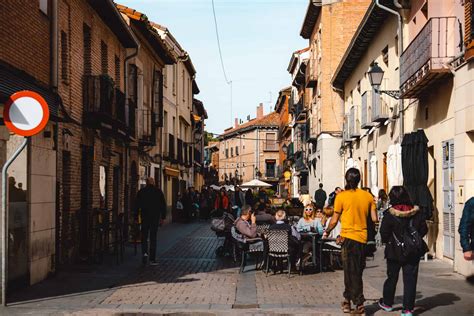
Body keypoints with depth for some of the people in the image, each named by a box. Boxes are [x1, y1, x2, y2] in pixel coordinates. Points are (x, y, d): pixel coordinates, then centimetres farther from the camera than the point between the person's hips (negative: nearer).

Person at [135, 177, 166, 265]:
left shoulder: (141, 192, 1)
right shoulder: (158, 191, 2)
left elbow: (137, 205, 1)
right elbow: (163, 205, 2)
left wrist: (136, 217, 6)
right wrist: (163, 217, 7)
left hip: (145, 217, 0)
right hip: (155, 218, 1)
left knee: (144, 237, 10)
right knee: (153, 238, 5)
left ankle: (145, 253, -14)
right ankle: (152, 259, 5)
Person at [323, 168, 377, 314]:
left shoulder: (341, 196, -8)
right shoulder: (368, 196, 2)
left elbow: (334, 220, -3)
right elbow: (374, 219, 2)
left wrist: (327, 232, 14)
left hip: (348, 236, -4)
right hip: (362, 237, 4)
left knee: (352, 272, 1)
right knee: (356, 272, 14)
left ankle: (359, 304, 0)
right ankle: (348, 300, 21)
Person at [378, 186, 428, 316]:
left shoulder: (389, 215, -15)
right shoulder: (417, 213, -6)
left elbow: (384, 233, -12)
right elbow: (424, 230, 2)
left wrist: (388, 242, 8)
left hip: (394, 252, -1)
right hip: (413, 253, 1)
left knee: (392, 278, 16)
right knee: (410, 280, 4)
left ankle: (387, 303, 30)